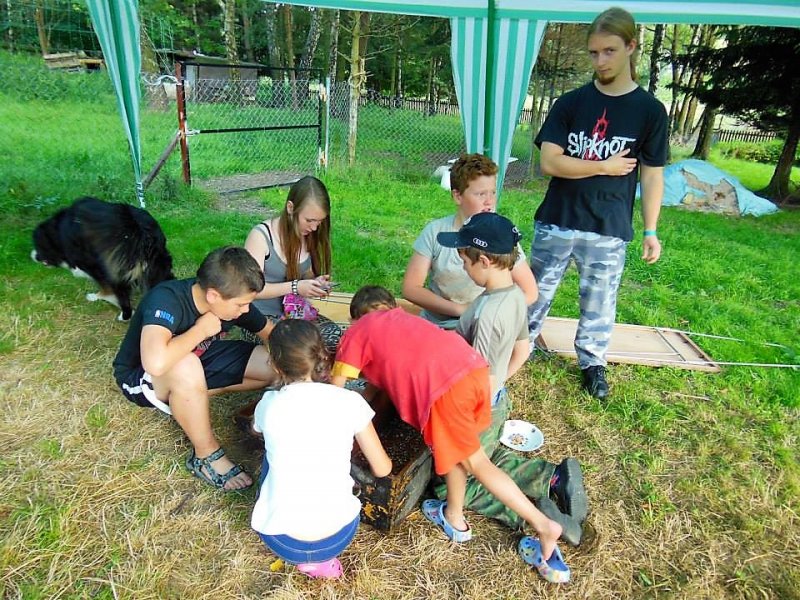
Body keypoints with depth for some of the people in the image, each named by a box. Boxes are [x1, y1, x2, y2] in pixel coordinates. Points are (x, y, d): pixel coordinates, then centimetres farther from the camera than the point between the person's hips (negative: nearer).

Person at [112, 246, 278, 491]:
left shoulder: (231, 299, -18)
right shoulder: (165, 300, -36)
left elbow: (271, 334, -4)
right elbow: (156, 363, -53)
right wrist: (200, 330, -37)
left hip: (198, 359, 6)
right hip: (140, 379, -5)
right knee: (186, 367, -42)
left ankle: (190, 401, 4)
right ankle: (206, 455, -17)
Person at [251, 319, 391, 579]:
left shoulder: (269, 404, -4)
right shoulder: (350, 401, -7)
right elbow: (383, 470, 3)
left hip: (282, 541, 0)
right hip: (339, 536, 0)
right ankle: (319, 558, 16)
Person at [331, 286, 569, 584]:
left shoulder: (355, 332, 19)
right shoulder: (401, 317, 35)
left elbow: (336, 388, 21)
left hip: (442, 384, -7)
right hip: (472, 364, 7)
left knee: (475, 461, 9)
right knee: (455, 448, 25)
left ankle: (544, 526, 13)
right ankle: (454, 517, 40)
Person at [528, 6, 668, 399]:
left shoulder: (649, 111, 1)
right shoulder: (570, 104, 1)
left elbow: (652, 175, 2)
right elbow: (549, 162, -8)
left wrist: (651, 230, -1)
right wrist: (605, 166, -9)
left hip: (609, 231, 0)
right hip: (555, 223, 1)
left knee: (599, 303, 10)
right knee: (536, 293, 12)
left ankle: (593, 363, 30)